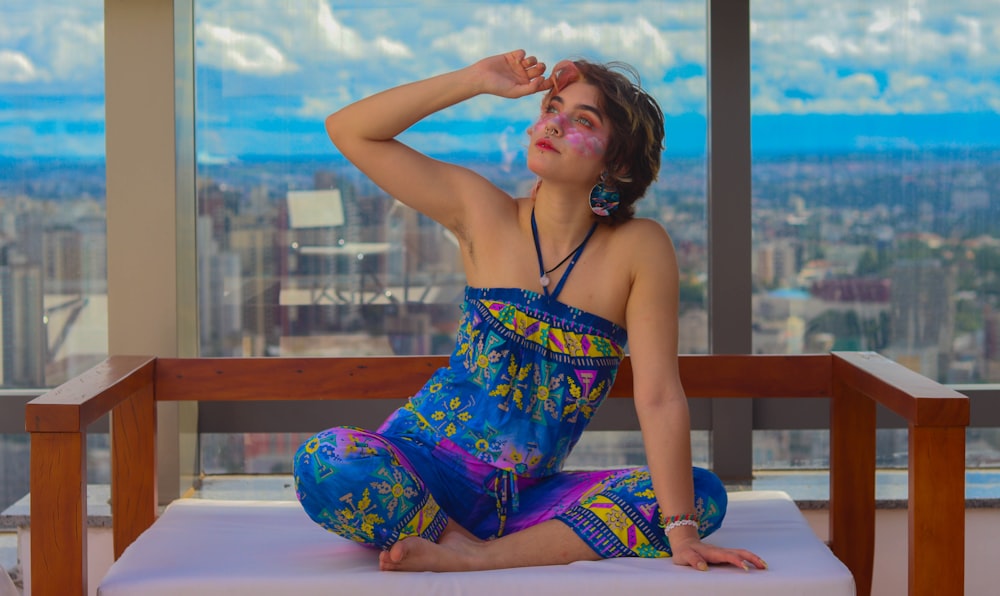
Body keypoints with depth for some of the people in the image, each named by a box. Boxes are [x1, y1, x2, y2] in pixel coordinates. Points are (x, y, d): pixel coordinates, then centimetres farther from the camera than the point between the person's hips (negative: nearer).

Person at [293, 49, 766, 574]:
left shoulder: (639, 249, -6)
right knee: (326, 464, -33)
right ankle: (466, 545, -10)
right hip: (423, 471, -1)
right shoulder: (483, 214, -1)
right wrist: (475, 80, -8)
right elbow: (348, 130, -1)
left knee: (705, 494, -20)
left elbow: (660, 399, -11)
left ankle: (478, 556, -28)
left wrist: (681, 532, -20)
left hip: (523, 498, 1)